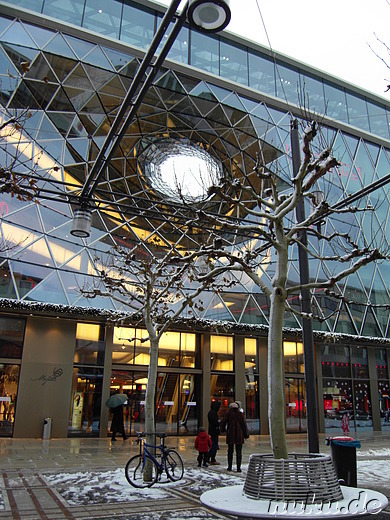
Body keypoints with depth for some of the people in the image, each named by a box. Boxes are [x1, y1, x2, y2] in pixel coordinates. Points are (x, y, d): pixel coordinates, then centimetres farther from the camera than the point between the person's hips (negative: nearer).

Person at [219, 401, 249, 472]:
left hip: (230, 435, 0)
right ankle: (238, 467, 2)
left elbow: (222, 423, -4)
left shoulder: (228, 414, -1)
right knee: (239, 452, 5)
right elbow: (244, 425, -3)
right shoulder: (241, 414, 0)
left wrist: (222, 429, 15)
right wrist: (246, 434, 5)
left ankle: (229, 467, 15)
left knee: (230, 451, 14)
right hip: (239, 435, 0)